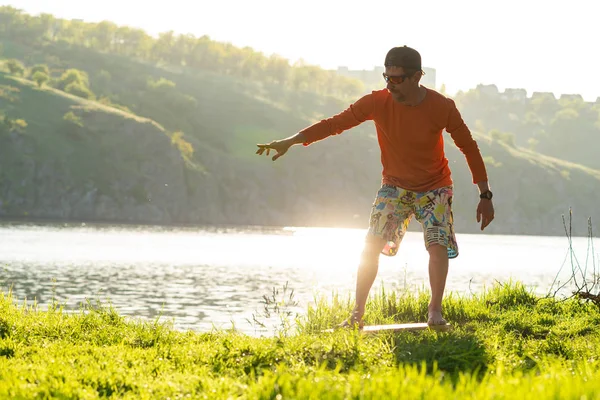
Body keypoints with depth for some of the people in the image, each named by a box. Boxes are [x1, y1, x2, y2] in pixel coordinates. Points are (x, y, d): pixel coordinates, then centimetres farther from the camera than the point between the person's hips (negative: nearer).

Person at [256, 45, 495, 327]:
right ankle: (358, 313, -4)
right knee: (371, 246, -12)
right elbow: (335, 123, -15)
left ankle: (435, 311, -5)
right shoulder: (377, 102, -18)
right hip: (394, 186, 1)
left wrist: (485, 196, -9)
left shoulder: (442, 108, -21)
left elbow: (469, 147, -10)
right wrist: (290, 141, -25)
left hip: (434, 188, -1)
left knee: (438, 245, -18)